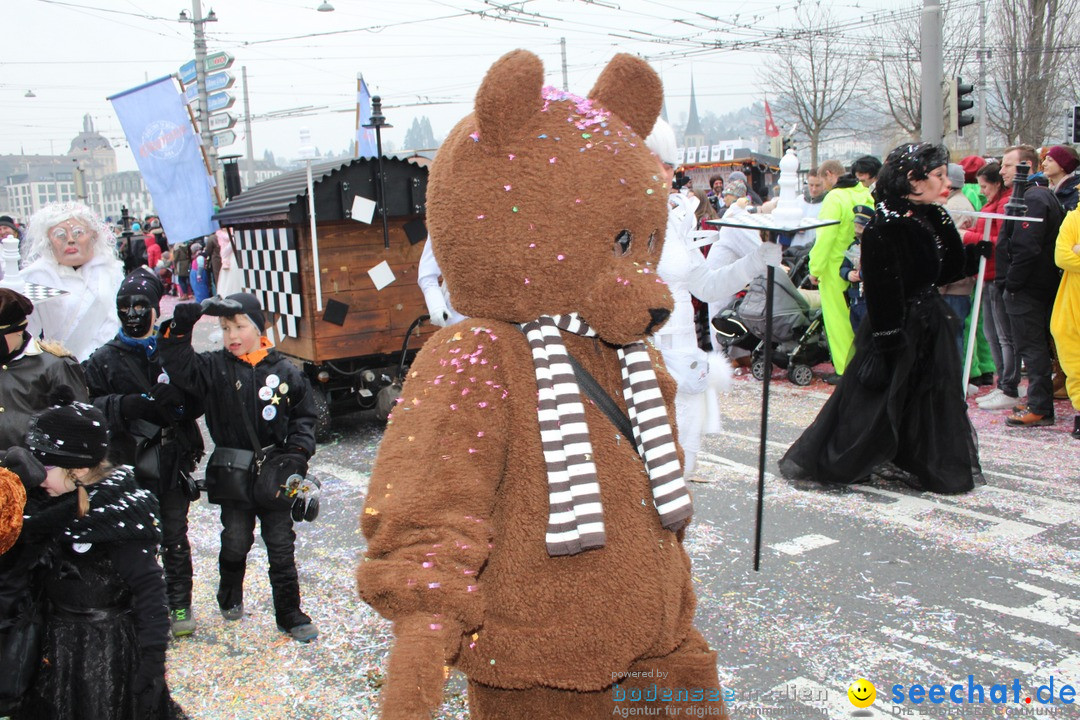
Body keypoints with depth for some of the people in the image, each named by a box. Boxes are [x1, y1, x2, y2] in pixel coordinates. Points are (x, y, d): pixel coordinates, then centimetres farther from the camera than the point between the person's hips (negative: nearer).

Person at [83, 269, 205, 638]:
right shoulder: (104, 360, 4)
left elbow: (198, 401, 1)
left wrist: (178, 399, -20)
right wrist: (124, 405, -20)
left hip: (172, 462, 0)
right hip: (128, 465, 0)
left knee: (175, 538, 10)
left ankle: (179, 604, 24)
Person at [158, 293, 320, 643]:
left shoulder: (285, 372, -1)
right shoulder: (214, 368, -2)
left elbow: (304, 415, 8)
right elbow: (176, 362, -16)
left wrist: (298, 450, -5)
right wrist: (186, 316, -25)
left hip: (274, 473, 0)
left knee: (282, 547, 6)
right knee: (235, 542, 5)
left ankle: (290, 614, 17)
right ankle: (230, 599, 33)